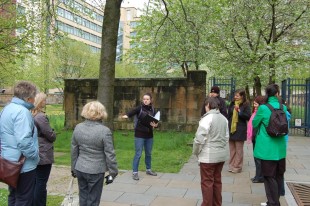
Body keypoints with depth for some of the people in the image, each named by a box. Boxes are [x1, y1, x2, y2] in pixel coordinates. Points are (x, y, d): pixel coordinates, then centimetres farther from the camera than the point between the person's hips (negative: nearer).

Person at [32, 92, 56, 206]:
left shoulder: (30, 115, 5)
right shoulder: (41, 117, -20)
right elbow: (51, 136, -15)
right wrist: (53, 133, 5)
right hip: (43, 155, -8)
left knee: (34, 183, 17)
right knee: (41, 183, 2)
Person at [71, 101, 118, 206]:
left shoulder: (78, 128, 0)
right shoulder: (104, 131, -16)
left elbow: (74, 150, 8)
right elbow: (109, 154, -13)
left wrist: (73, 168, 19)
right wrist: (112, 172, -3)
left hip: (80, 169, 5)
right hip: (96, 171, -5)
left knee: (83, 197, 18)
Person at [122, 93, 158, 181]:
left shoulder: (152, 110, 5)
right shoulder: (140, 108, -9)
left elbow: (156, 121, 9)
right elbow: (133, 111, -30)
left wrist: (155, 125, -16)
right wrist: (127, 115, -52)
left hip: (149, 135, 5)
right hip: (139, 134, -5)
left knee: (148, 153, 17)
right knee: (138, 154, -3)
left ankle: (148, 170, 34)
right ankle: (135, 172, 6)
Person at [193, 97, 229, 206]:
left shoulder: (207, 118, -15)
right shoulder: (224, 118, 9)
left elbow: (199, 138, -17)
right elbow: (226, 137, 15)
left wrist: (196, 151, -3)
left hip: (208, 156, -8)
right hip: (221, 154, 8)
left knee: (207, 182, 3)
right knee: (217, 180, 17)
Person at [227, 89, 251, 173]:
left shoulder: (246, 105, -5)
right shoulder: (232, 104, 8)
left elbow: (248, 117, -11)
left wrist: (239, 111, -21)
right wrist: (227, 127, 8)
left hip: (240, 130, -5)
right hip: (231, 129, 5)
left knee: (239, 150, 3)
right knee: (232, 149, 11)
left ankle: (237, 167, 11)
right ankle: (232, 165, 19)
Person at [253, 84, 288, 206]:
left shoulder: (263, 108, -14)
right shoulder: (283, 108, 0)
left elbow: (254, 124, -1)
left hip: (268, 149, -5)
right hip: (280, 148, 6)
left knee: (269, 176, 3)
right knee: (278, 176, 17)